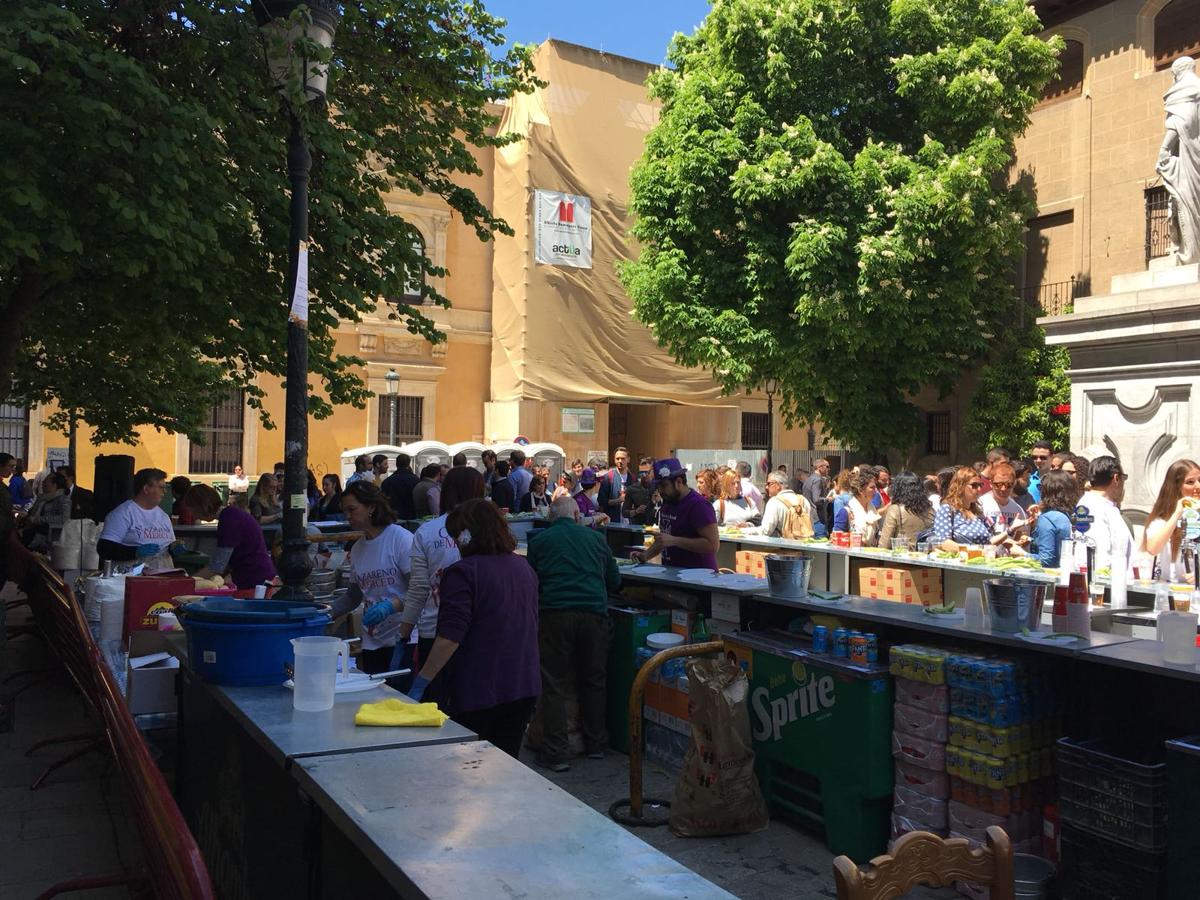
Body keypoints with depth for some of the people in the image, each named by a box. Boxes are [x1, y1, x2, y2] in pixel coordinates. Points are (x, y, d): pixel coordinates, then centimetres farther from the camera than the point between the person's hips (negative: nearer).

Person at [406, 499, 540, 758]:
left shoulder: (463, 573, -15)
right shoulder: (523, 567, 9)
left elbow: (450, 637, -21)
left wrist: (421, 683, -16)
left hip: (477, 691, -6)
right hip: (524, 686, 7)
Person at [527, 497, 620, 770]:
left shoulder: (539, 540, 7)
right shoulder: (596, 538, 13)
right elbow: (614, 581, 19)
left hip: (554, 614, -2)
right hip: (594, 612, 2)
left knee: (554, 686, 3)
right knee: (593, 681, 15)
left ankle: (556, 753, 3)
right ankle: (595, 744, 25)